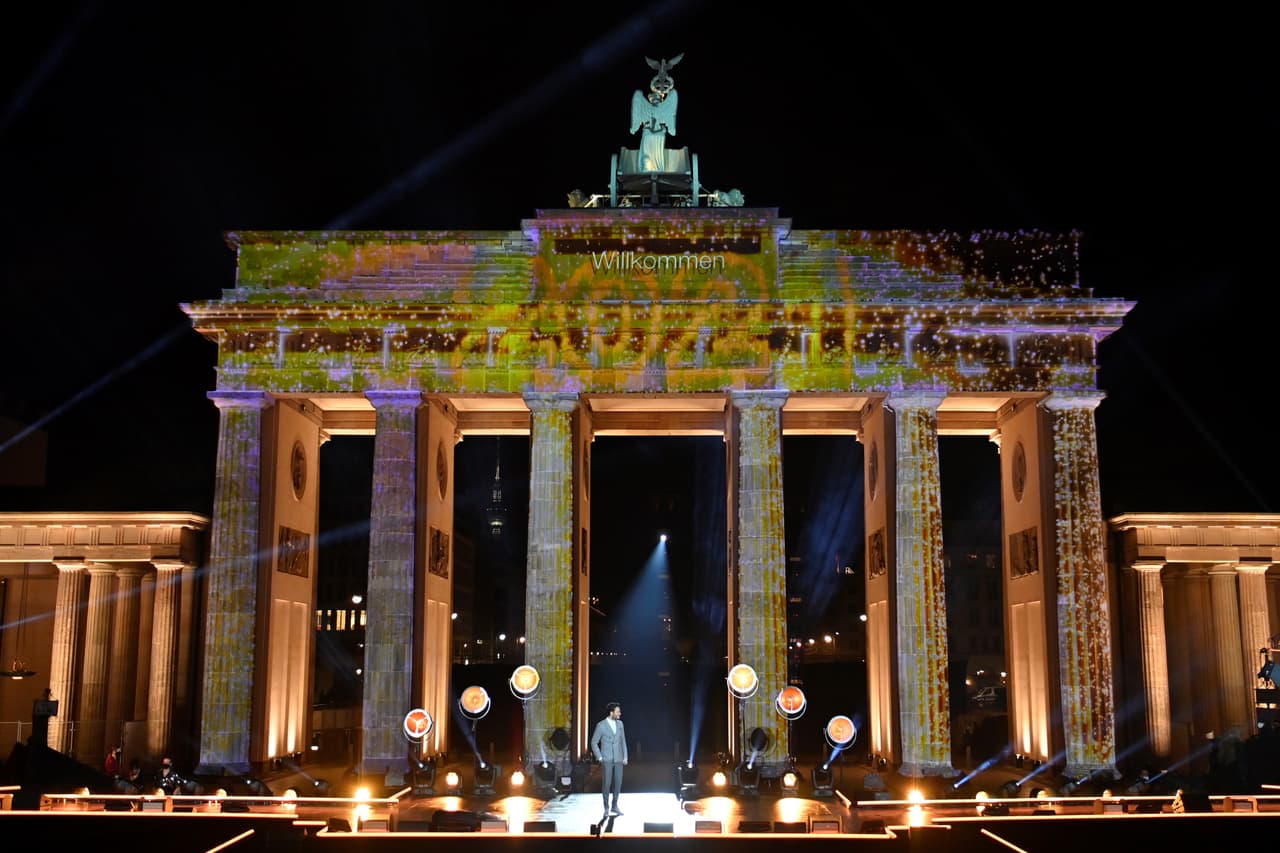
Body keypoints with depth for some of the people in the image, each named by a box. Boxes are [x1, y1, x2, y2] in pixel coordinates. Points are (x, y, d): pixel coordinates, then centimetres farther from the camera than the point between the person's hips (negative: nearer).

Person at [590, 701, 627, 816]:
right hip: (607, 759, -4)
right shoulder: (601, 725, -10)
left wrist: (625, 757, 6)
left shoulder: (619, 723, 5)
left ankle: (614, 807, 15)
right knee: (606, 783, -4)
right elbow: (594, 743, -4)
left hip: (618, 759, 4)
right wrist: (599, 758, -9)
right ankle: (606, 808, 9)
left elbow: (622, 741, 11)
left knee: (618, 783, 3)